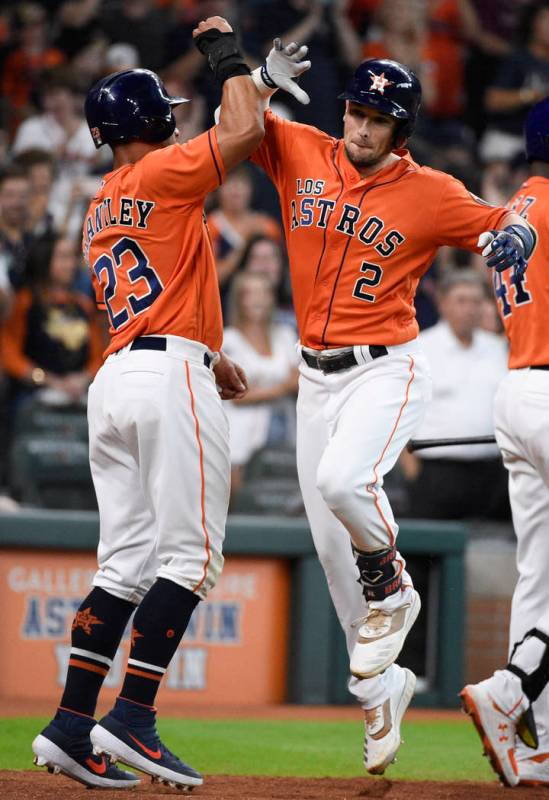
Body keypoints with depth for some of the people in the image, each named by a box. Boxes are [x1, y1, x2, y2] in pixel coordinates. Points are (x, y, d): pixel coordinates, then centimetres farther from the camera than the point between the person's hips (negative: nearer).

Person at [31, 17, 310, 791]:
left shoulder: (100, 210, 22)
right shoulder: (159, 175, -3)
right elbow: (243, 130, -12)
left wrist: (210, 357, 29)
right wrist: (226, 52, 3)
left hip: (116, 377, 9)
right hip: (172, 375, -9)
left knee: (126, 563, 8)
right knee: (190, 553, -7)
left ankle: (72, 725, 1)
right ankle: (131, 720, -15)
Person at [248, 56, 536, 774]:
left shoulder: (429, 194, -4)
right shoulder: (300, 154, 4)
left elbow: (508, 223, 1)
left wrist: (512, 236, -22)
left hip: (385, 370, -4)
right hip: (315, 376, 5)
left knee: (342, 480, -33)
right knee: (333, 550, 5)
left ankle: (392, 591, -3)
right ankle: (379, 688, 20)